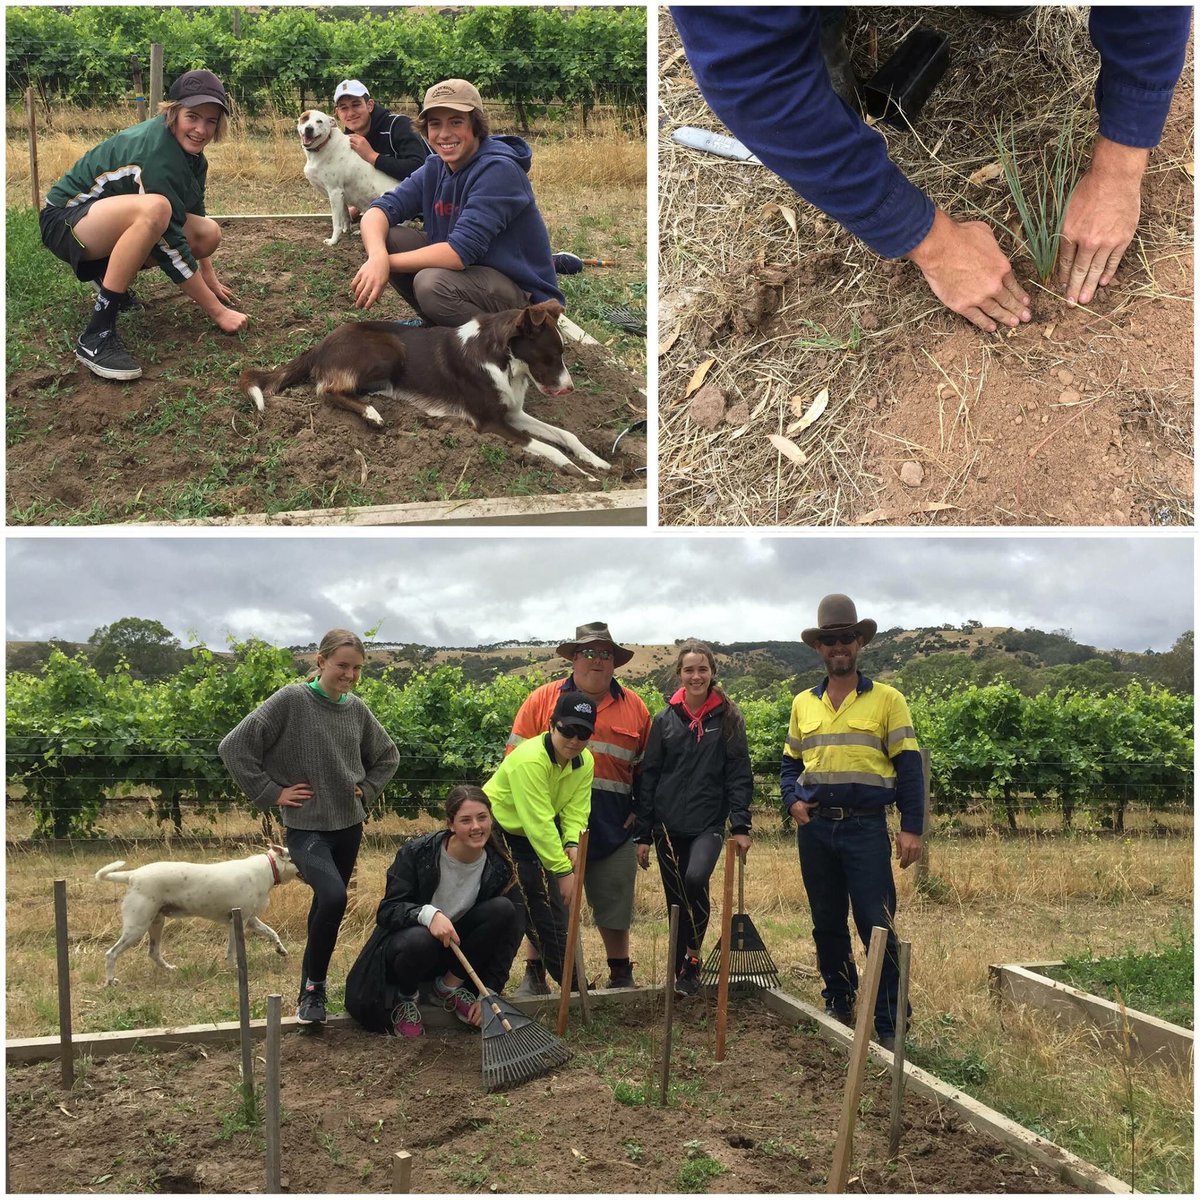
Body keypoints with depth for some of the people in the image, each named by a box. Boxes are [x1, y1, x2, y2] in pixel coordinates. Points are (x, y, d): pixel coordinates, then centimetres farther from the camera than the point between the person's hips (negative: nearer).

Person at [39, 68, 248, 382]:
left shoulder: (190, 151, -2)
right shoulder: (155, 155, -29)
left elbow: (192, 215, 14)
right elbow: (170, 245, -29)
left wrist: (210, 279, 13)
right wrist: (217, 311, -25)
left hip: (114, 222, 9)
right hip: (65, 220, -9)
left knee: (210, 233, -5)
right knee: (154, 209, -39)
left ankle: (109, 275, 13)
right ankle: (96, 336, -33)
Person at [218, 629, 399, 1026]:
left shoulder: (357, 710, 3)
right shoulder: (290, 701, -12)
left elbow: (387, 755, 21)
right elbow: (234, 747, -13)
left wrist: (367, 789, 7)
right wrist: (271, 793, -12)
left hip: (349, 825, 6)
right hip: (306, 826, -5)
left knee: (329, 904, 12)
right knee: (333, 896, -24)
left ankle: (314, 982, 31)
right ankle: (311, 988, -5)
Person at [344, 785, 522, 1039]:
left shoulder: (498, 869, -11)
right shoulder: (416, 853, -20)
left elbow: (507, 931, -7)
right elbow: (387, 911, -21)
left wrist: (490, 993, -13)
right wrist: (427, 913, -42)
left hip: (457, 947, 3)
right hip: (405, 942, -3)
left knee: (504, 909, -22)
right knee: (419, 939, -40)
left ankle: (450, 987, -5)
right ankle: (404, 997, -5)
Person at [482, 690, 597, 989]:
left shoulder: (585, 762, -4)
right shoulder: (530, 759, -30)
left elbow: (576, 810, -8)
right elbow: (538, 821, -32)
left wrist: (572, 844, -29)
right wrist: (563, 871, -31)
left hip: (532, 841, 8)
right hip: (496, 836, -7)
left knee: (552, 916, 10)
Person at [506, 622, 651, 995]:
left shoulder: (634, 707, 8)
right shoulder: (542, 700, 1)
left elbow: (647, 769, 13)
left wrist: (640, 811, 4)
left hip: (613, 827, 2)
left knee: (615, 906, 10)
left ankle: (621, 975, 25)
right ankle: (534, 975, 17)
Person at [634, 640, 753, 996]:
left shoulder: (728, 719, 1)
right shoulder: (665, 720, 5)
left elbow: (739, 776, 0)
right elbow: (648, 778, 6)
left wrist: (741, 825, -8)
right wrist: (642, 834, 4)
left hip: (709, 823, -2)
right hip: (669, 825, 2)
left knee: (695, 879, -26)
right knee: (676, 900, 6)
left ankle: (693, 957, -7)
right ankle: (681, 972, 21)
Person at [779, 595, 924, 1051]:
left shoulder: (886, 699, 0)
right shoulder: (803, 704, 11)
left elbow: (909, 767, -2)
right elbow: (790, 763, 19)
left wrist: (911, 827, -9)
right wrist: (792, 801, -1)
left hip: (866, 827, -4)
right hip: (815, 827, 4)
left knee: (878, 927, -6)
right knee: (827, 925, 13)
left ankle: (889, 1026, -1)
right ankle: (838, 1006, 27)